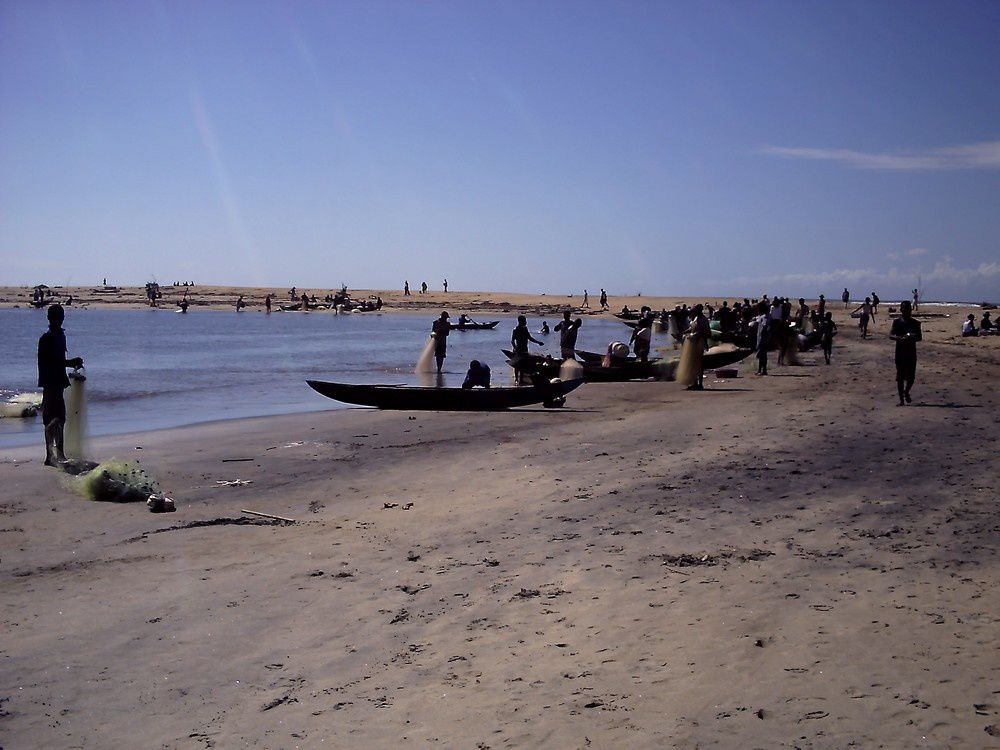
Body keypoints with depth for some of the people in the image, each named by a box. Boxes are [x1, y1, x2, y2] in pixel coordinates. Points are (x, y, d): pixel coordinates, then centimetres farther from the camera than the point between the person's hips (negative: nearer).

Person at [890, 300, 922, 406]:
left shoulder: (916, 323, 4)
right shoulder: (897, 322, -2)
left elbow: (919, 337, 5)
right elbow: (890, 335, -10)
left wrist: (913, 338, -19)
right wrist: (900, 338, -29)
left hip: (911, 353, 2)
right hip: (900, 352, -2)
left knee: (911, 377, 4)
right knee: (900, 377, -1)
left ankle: (906, 392, 33)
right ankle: (901, 398, 8)